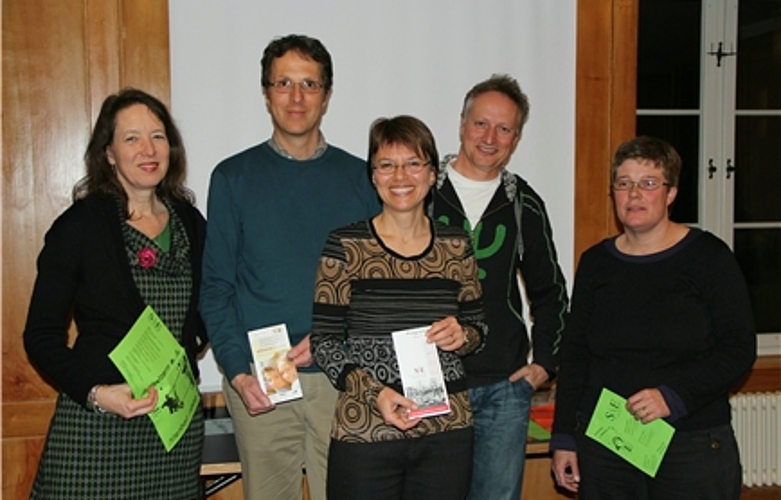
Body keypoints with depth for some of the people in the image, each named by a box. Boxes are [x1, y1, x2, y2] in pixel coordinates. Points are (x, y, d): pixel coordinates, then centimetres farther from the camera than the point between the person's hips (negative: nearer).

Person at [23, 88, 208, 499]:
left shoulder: (190, 223, 7)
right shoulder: (80, 225, -5)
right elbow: (41, 335, -5)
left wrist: (193, 342, -1)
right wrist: (95, 393, -18)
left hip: (178, 422, 4)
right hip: (95, 426, -4)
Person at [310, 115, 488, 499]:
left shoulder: (456, 246, 6)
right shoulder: (345, 246, -3)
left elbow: (477, 326, 15)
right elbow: (324, 341, -3)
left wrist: (462, 336, -7)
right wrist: (375, 392, -16)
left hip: (447, 429, 3)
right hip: (364, 430, -3)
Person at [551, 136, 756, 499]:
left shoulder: (707, 256, -2)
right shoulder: (596, 262, 8)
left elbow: (738, 349, -7)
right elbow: (574, 356, 9)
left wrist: (673, 395, -19)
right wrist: (564, 438, 6)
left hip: (693, 446, -3)